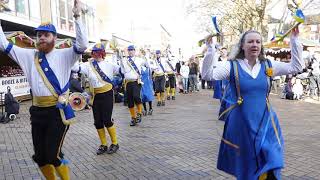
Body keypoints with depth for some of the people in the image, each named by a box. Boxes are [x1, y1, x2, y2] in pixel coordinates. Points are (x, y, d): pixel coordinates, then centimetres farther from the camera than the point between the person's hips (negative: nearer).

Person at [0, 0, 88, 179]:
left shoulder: (64, 55, -2)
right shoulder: (29, 56, 11)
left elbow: (82, 45, -17)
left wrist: (77, 16, -21)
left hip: (58, 111, -5)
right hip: (37, 111, 6)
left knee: (53, 154, -4)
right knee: (39, 156, 14)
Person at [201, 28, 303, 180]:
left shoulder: (268, 65, 6)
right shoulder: (232, 66, -5)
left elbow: (297, 66, 8)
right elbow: (208, 75, -17)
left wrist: (294, 40, 3)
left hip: (265, 124, 2)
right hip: (241, 125, -2)